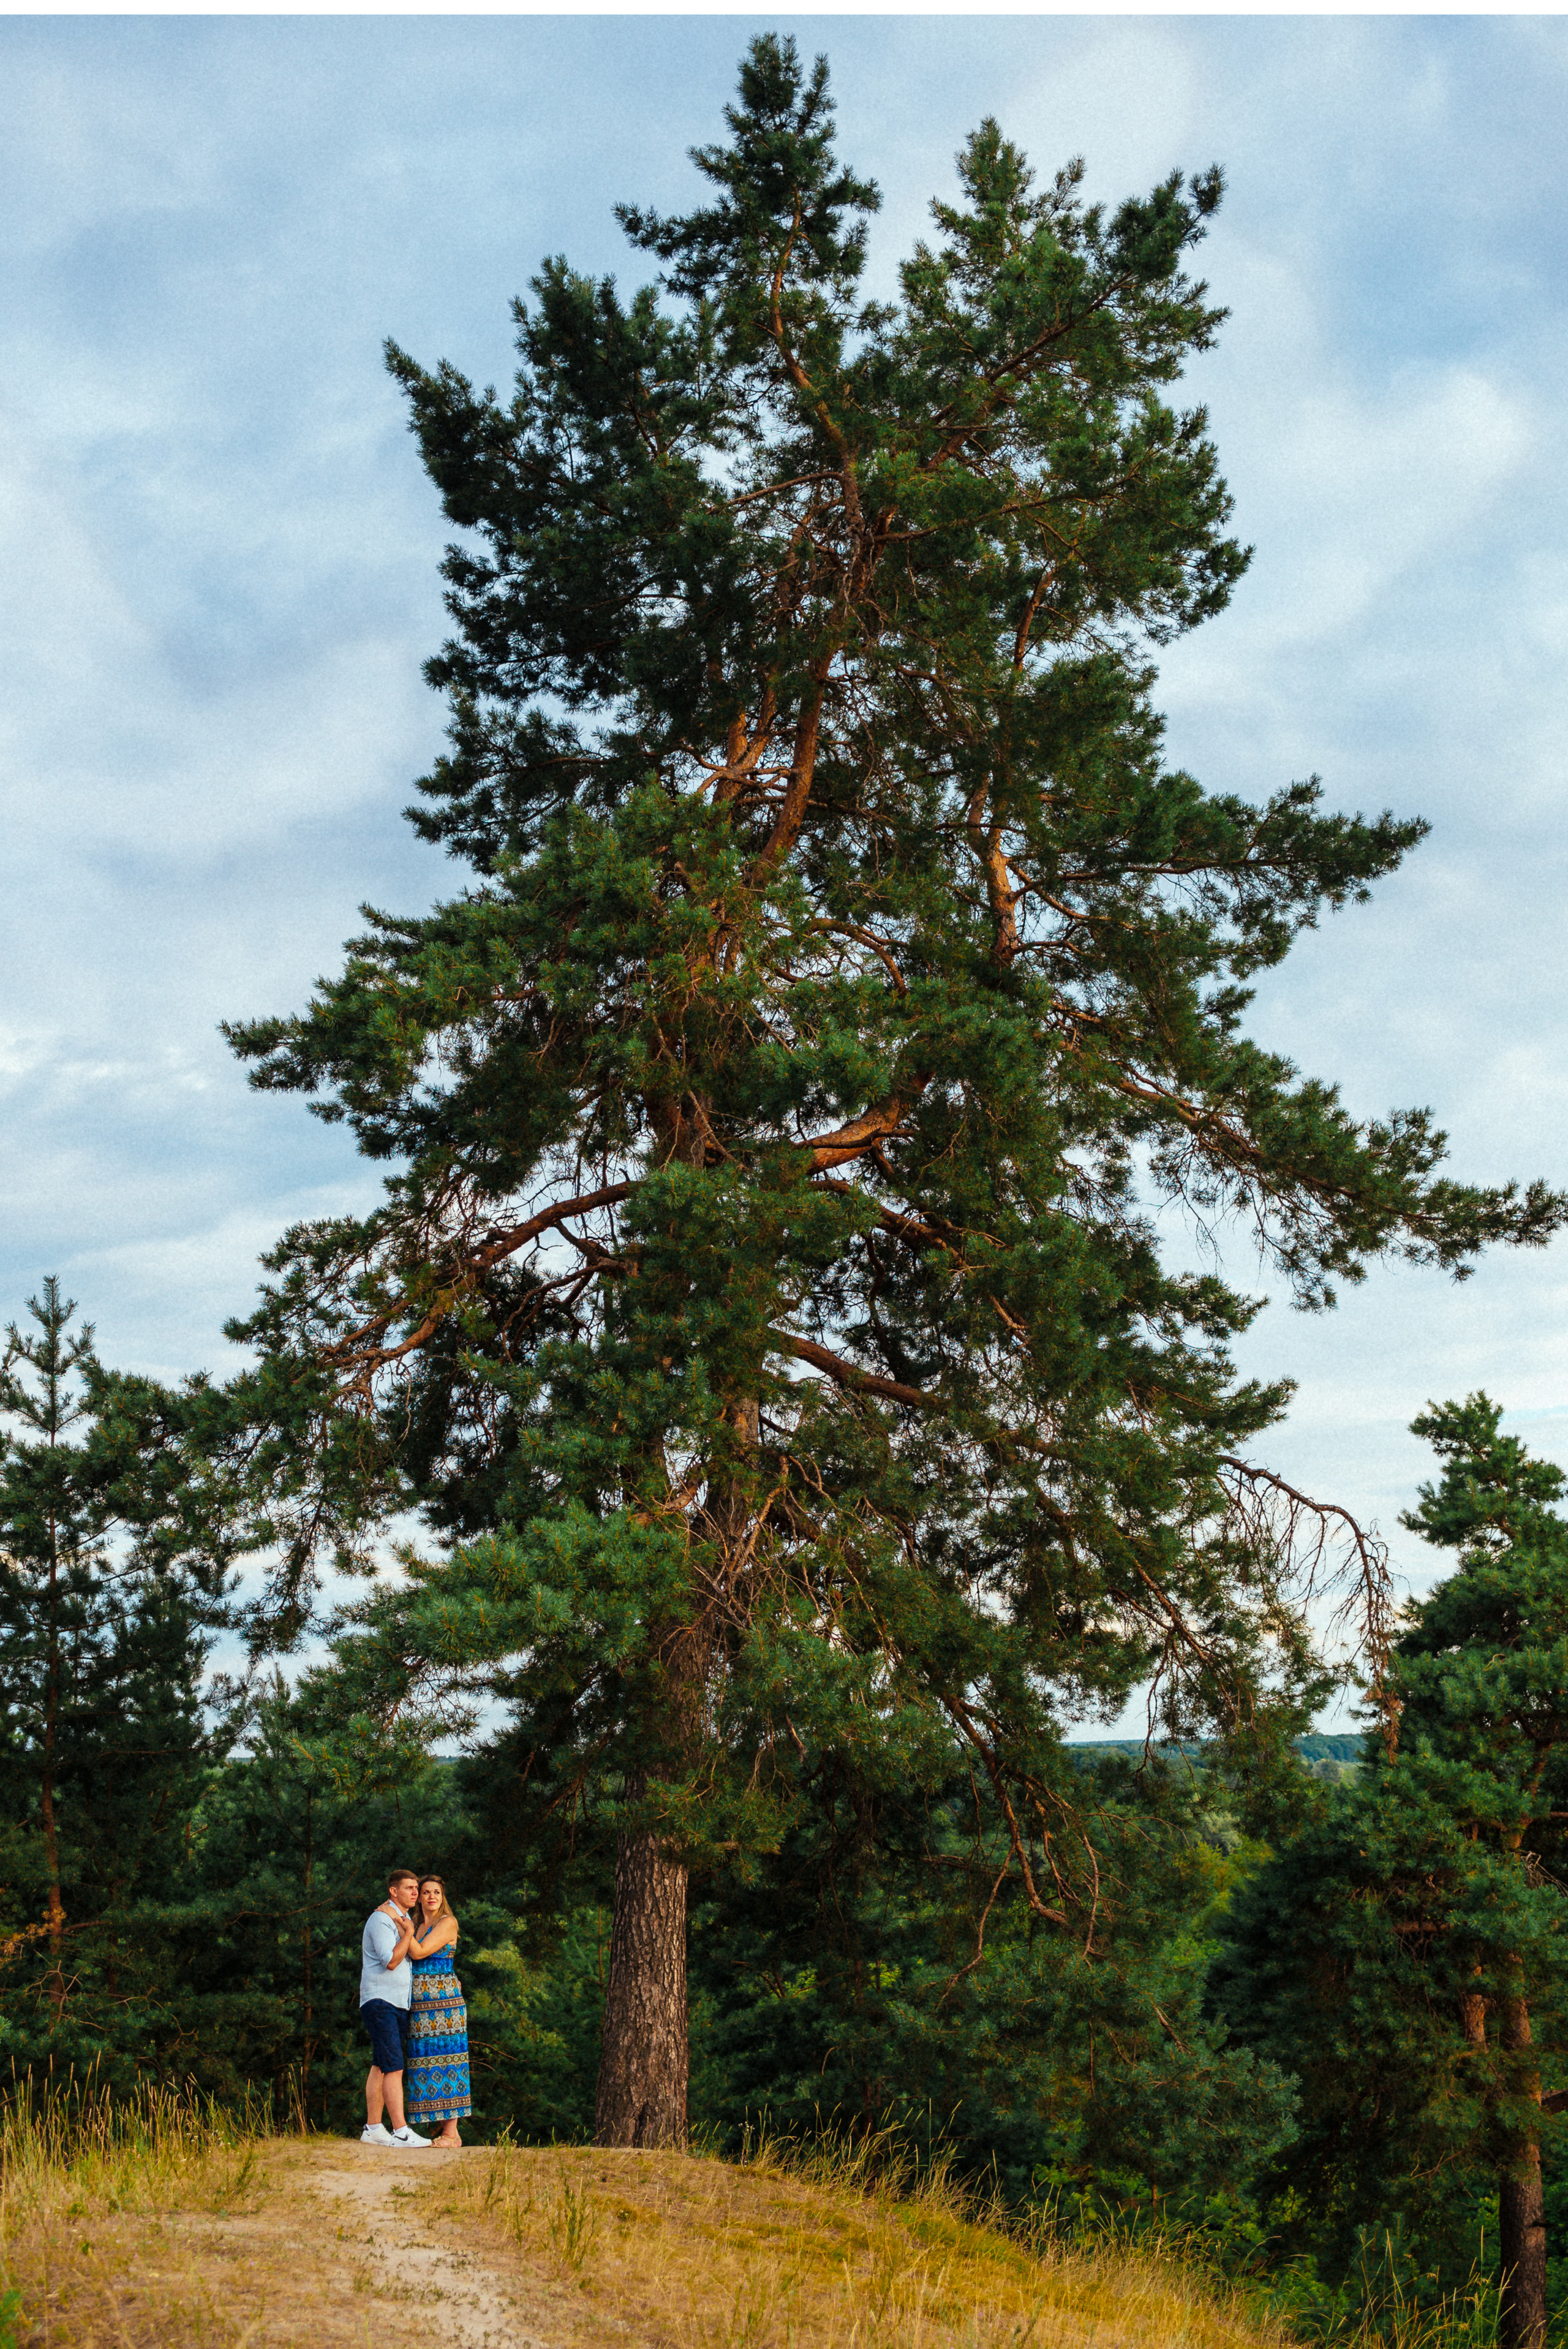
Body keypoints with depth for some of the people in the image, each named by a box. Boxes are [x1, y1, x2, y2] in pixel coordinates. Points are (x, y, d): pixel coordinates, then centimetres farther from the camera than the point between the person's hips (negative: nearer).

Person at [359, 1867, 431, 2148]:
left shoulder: (405, 1920, 18)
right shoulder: (381, 1919, -11)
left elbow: (415, 1957, 29)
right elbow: (391, 1960, -21)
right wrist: (408, 1933, -15)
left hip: (399, 2003, 9)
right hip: (380, 2001, -9)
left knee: (380, 2067, 9)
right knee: (394, 2067, -15)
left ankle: (373, 2128, 11)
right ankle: (400, 2132, -19)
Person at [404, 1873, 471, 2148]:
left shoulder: (448, 1923, -5)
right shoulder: (417, 1925, 17)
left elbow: (420, 1952, -13)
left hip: (444, 2003, -7)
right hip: (420, 2006, 7)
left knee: (445, 2062, -7)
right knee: (427, 2064, 4)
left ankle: (451, 2133, -6)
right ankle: (445, 2129, 7)